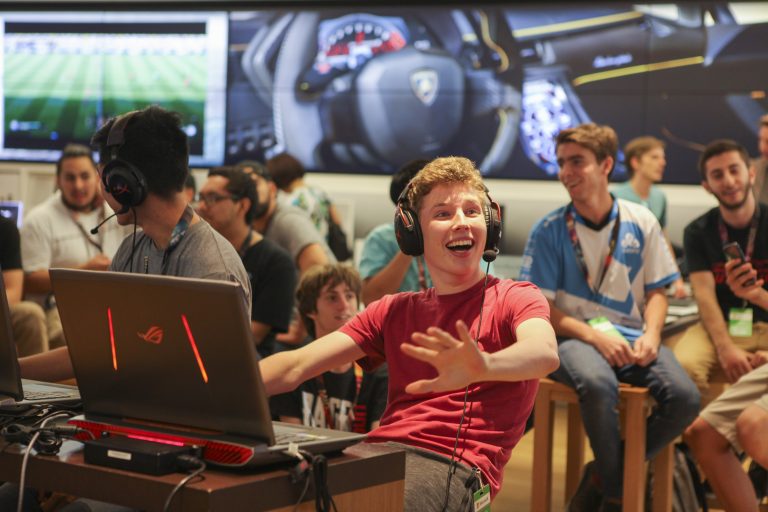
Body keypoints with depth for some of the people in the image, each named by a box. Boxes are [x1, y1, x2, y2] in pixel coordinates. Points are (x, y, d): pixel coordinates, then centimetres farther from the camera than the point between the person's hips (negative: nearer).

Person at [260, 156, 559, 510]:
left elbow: (545, 353, -17)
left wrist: (483, 366, -42)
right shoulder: (394, 310, 24)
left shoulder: (514, 298, 9)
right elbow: (296, 367, 14)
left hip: (454, 463, -4)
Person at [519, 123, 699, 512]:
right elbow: (539, 307, -4)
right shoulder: (549, 230, -2)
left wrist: (652, 335, -10)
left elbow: (656, 291, 11)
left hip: (631, 337, 3)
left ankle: (604, 477, 0)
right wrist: (595, 336, -18)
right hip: (575, 335, -3)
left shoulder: (641, 222, 5)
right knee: (598, 385, -38)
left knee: (684, 398, -24)